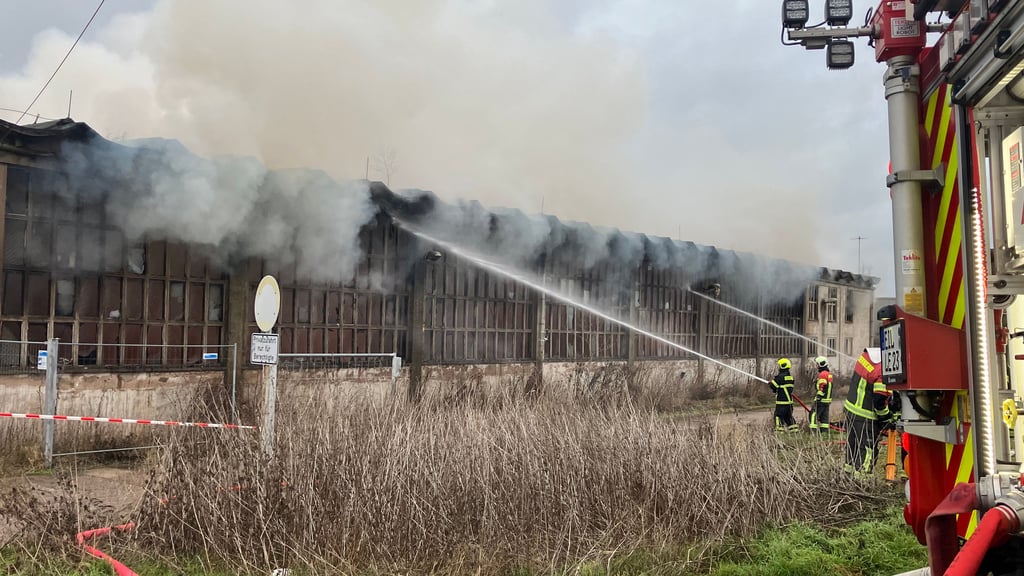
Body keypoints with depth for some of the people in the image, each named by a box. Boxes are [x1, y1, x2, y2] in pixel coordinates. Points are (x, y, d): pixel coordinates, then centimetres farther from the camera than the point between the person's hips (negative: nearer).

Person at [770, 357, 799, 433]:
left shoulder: (780, 376, -16)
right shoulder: (790, 376, 11)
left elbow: (773, 385, -14)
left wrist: (770, 383, 9)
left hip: (781, 401, -8)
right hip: (789, 399, 8)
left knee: (778, 415, -2)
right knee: (788, 415, 17)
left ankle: (779, 429, -6)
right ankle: (794, 428, 18)